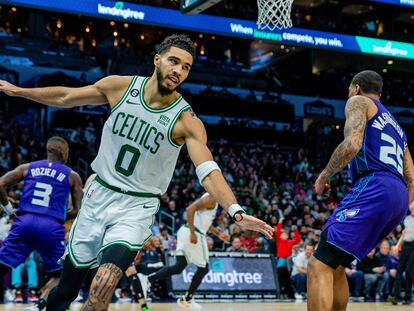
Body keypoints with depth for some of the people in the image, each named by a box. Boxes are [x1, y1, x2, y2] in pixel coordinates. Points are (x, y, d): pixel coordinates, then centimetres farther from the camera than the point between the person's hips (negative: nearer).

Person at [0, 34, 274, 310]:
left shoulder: (186, 121, -16)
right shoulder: (120, 86, -7)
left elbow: (208, 172, -25)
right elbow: (66, 97, 8)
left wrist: (236, 212, -40)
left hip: (136, 207, -3)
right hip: (99, 194, 3)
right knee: (67, 284, 14)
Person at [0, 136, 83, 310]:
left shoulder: (27, 168, 16)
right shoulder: (72, 176, 12)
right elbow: (79, 211, 7)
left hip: (25, 222, 2)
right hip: (52, 227, -1)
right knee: (59, 275, 18)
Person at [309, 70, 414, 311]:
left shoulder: (359, 102, 10)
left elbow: (352, 145, -10)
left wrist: (324, 176, 2)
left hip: (374, 188, -9)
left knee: (319, 267, -14)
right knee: (334, 267, 19)